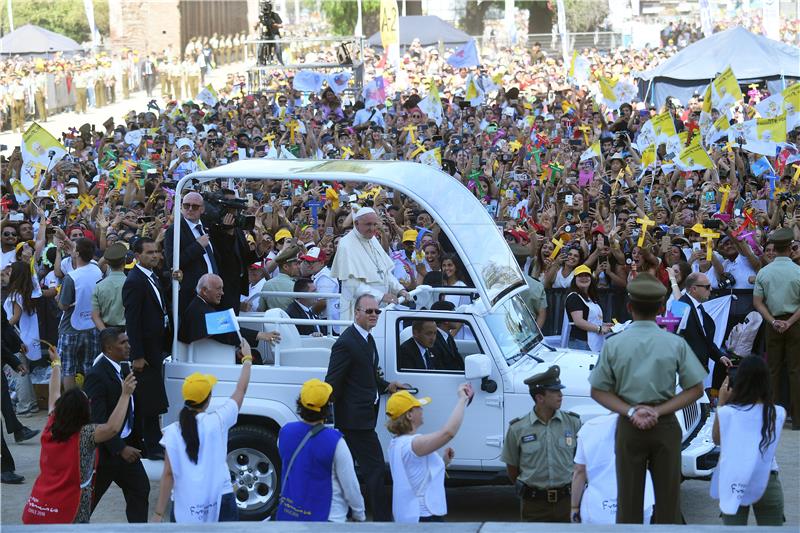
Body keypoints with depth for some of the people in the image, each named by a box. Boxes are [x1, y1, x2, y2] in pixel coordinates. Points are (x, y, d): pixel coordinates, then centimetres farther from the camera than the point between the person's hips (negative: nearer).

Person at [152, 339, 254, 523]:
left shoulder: (173, 432, -2)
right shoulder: (218, 421, -2)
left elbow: (168, 474, -3)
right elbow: (241, 390, 13)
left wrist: (159, 513, 3)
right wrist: (247, 358, 28)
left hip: (186, 508, 0)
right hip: (220, 502, 0)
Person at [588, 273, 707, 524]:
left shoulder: (613, 344, -7)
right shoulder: (675, 344, -7)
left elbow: (598, 391, -4)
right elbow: (696, 389, -4)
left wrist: (630, 412, -10)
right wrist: (659, 411, -9)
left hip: (628, 428, 0)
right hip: (666, 427, 0)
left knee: (629, 500, 8)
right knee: (668, 499, 8)